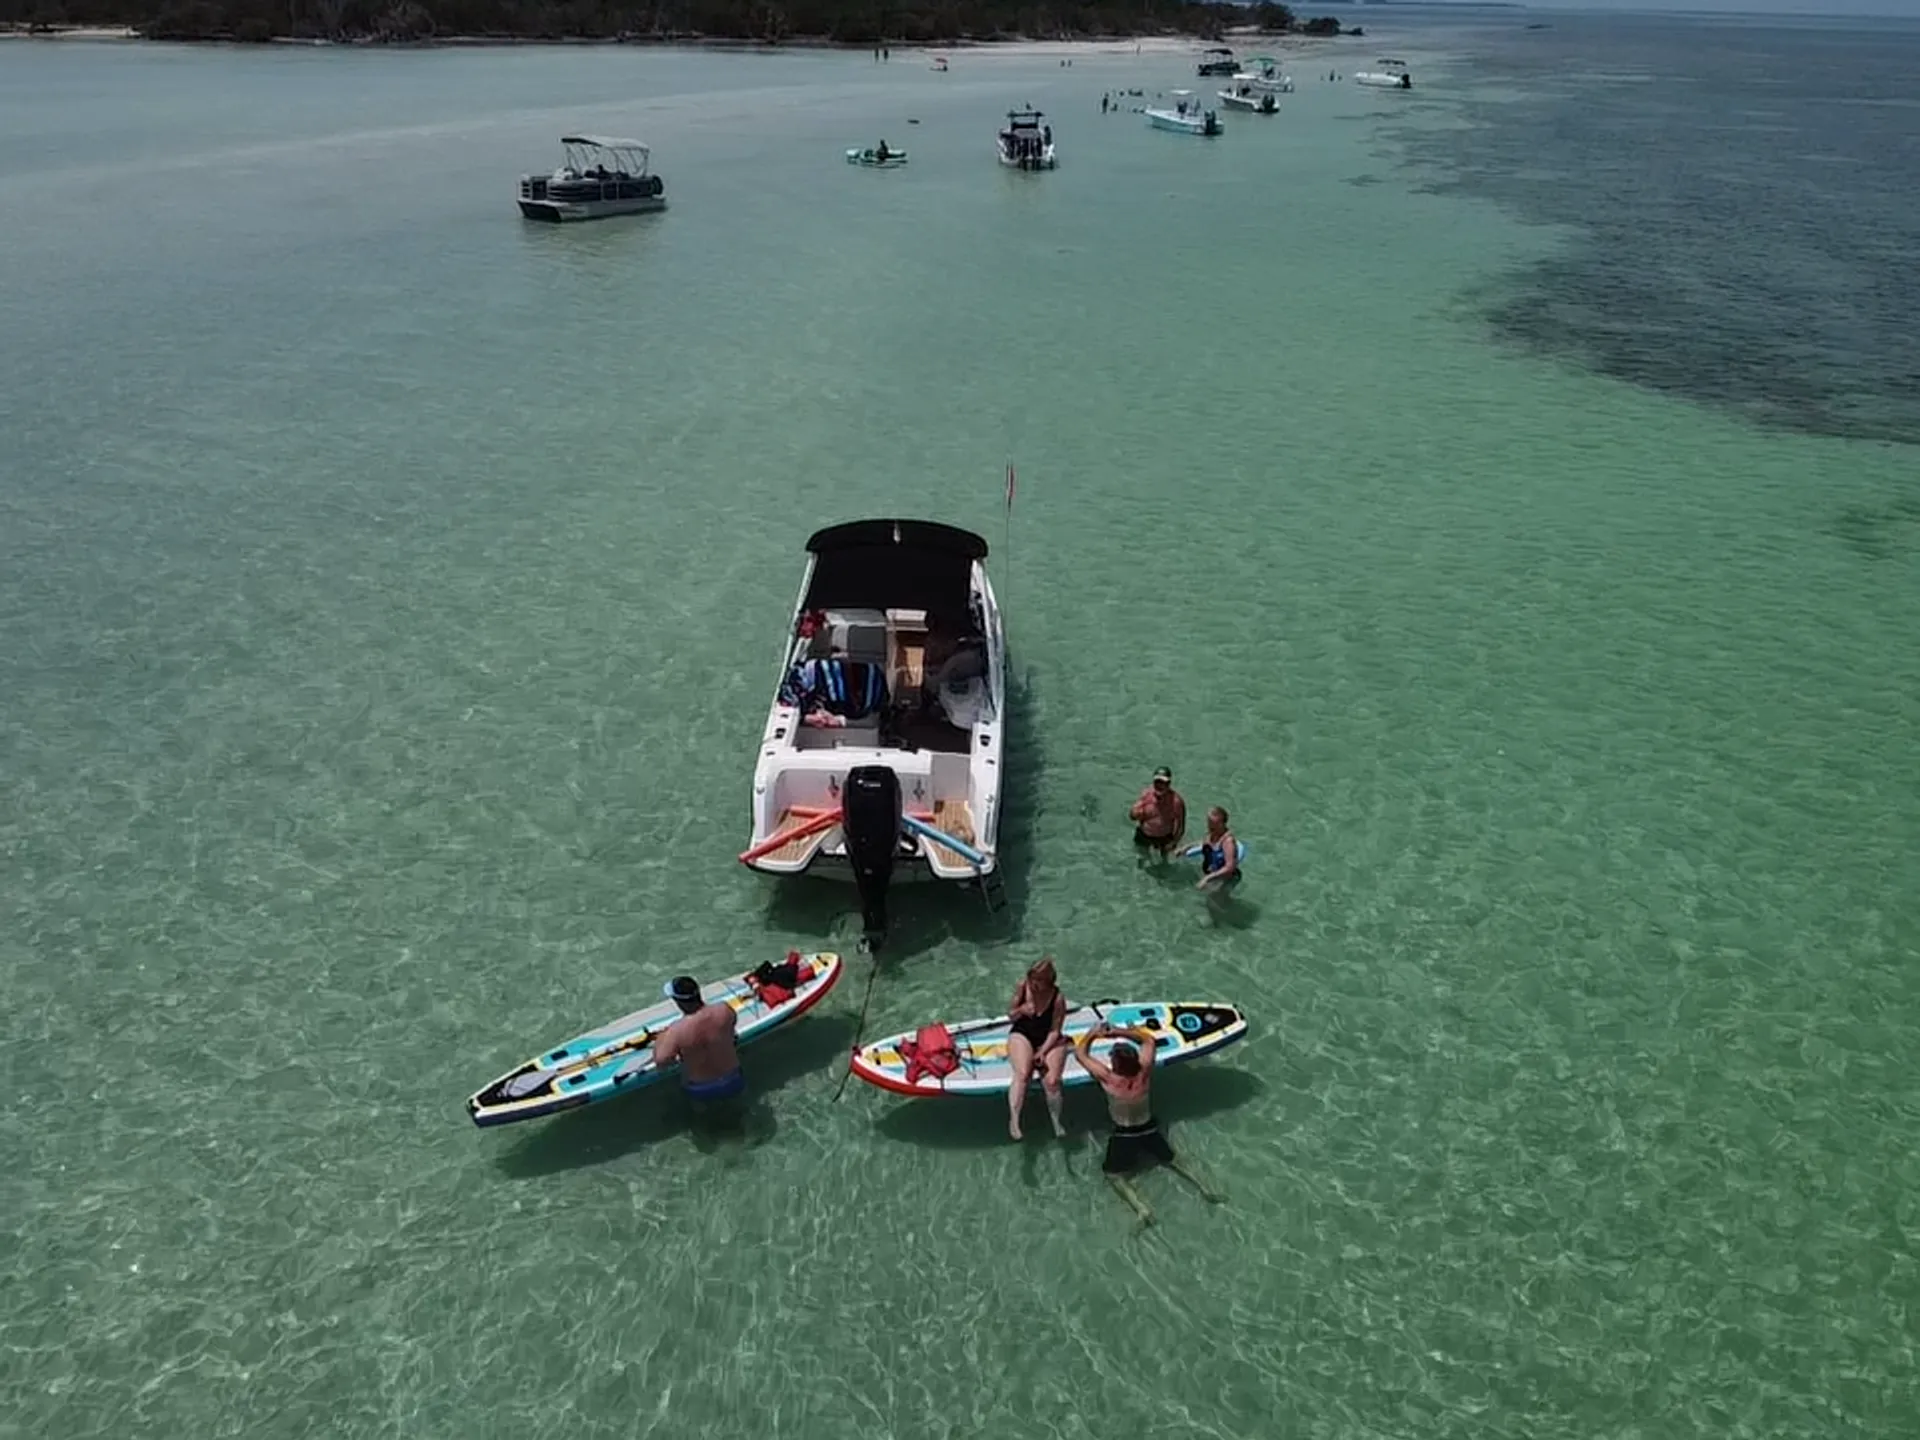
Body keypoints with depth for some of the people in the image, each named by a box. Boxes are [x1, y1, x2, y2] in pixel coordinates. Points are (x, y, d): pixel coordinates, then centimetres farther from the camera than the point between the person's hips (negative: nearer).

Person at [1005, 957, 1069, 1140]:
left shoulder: (1058, 999, -16)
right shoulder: (1023, 987, -10)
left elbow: (1055, 1031, -12)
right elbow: (1010, 1016, 1)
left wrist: (1042, 1052, -23)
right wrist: (1020, 1010, -20)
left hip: (1049, 1040, -1)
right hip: (1022, 1035, 1)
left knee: (1051, 1081, -24)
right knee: (1022, 1074, -29)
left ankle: (1056, 1121, 1)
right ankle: (1013, 1120, -26)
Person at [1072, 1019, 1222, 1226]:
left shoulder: (1109, 1078, -28)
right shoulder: (1144, 1071, -19)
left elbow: (1081, 1052, -17)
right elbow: (1149, 1039, -1)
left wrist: (1093, 1032, -3)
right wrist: (1118, 1032, -6)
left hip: (1124, 1135, -5)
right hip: (1150, 1129, 5)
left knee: (1112, 1174, 7)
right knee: (1170, 1160, 27)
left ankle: (1141, 1208, -16)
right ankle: (1202, 1187, 10)